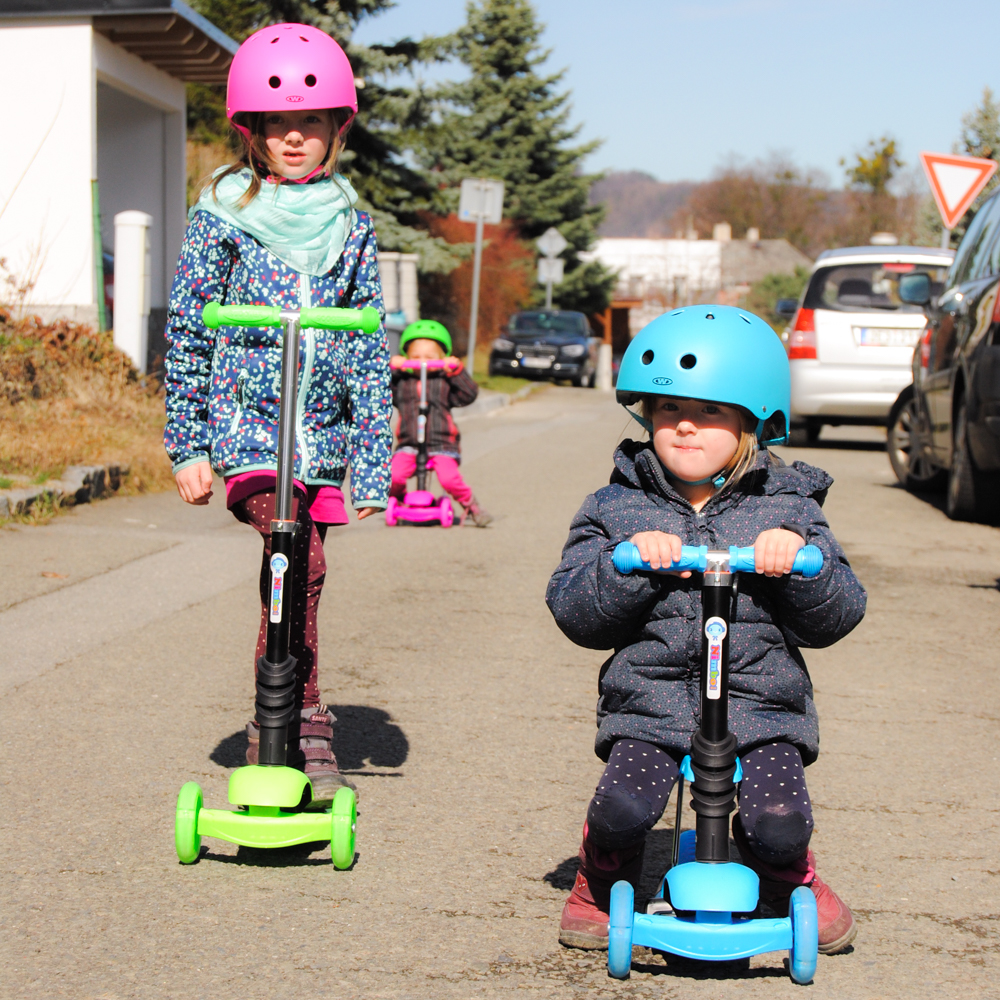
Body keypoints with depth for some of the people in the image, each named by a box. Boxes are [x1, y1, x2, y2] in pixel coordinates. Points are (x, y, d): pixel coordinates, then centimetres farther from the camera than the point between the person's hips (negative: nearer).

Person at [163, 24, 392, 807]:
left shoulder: (349, 224, 9)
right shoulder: (223, 214, 1)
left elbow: (369, 349, 10)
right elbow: (187, 332, 4)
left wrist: (372, 465, 5)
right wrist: (188, 445, 1)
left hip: (321, 430, 3)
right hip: (243, 420, -3)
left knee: (300, 576, 2)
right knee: (295, 561, -23)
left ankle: (279, 734, 17)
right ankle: (302, 731, -14)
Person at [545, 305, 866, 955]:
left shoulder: (785, 509, 7)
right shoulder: (618, 509, 7)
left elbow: (837, 617, 3)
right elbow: (575, 613, -1)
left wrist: (798, 556, -16)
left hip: (762, 707, 0)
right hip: (649, 704, 0)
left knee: (779, 820, -21)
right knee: (623, 806, -24)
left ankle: (792, 883, 17)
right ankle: (604, 883, 12)